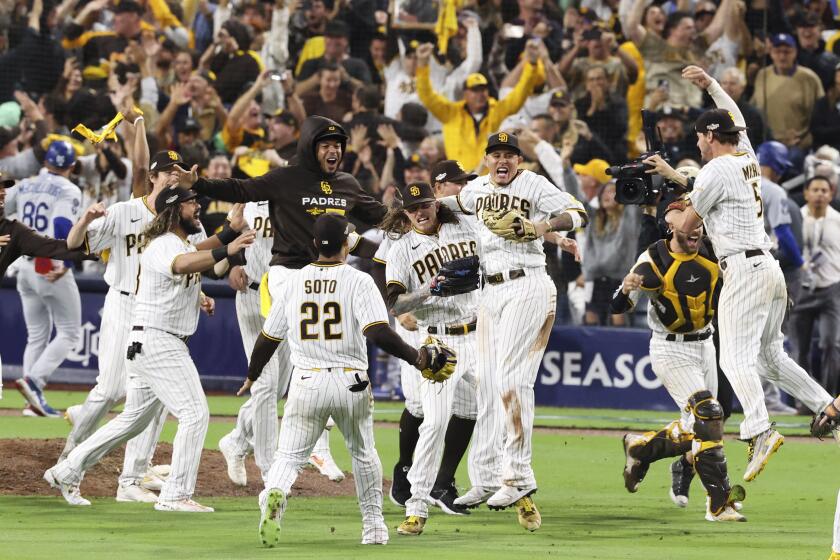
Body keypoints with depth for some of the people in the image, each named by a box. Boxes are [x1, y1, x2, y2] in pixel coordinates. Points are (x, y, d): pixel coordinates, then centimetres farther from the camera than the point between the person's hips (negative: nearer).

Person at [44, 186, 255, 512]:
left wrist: (200, 298, 9)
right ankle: (176, 495, -13)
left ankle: (67, 471, 23)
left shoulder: (186, 244, 16)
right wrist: (225, 251, -52)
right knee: (195, 414, -13)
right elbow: (180, 265, -40)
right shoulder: (162, 245, -17)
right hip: (155, 341, -10)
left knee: (136, 418, 17)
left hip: (169, 346, 10)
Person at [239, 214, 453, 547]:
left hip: (306, 383, 1)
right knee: (363, 454, 21)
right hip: (350, 382, -1)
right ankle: (373, 526, 26)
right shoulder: (358, 282, -5)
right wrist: (418, 358, -9)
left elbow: (267, 339, 12)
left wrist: (251, 378, 27)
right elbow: (379, 333, -19)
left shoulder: (293, 282, 5)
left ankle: (273, 494, -33)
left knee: (289, 456, 0)